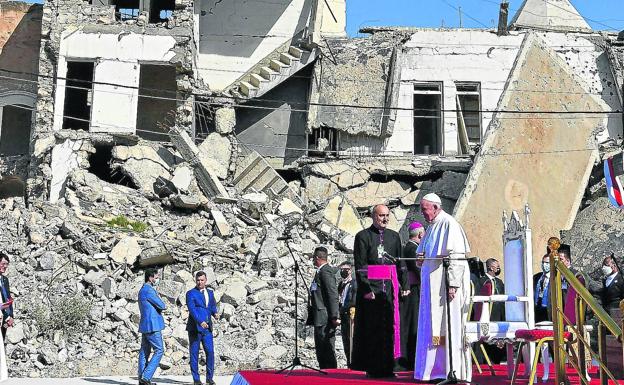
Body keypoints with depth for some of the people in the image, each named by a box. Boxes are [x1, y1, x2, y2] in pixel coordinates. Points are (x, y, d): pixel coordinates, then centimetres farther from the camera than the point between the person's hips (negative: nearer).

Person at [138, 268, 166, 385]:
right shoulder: (148, 290, -16)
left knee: (145, 351, 9)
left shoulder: (143, 290, 18)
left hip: (145, 325, 10)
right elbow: (162, 306, -14)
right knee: (159, 350, -7)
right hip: (152, 325, -10)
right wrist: (162, 305, 8)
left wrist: (160, 306, 2)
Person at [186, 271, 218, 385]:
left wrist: (215, 312, -4)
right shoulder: (191, 293, -3)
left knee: (210, 352, -4)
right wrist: (200, 321, -29)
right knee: (194, 354, 1)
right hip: (195, 328, -4)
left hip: (207, 328, 4)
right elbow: (192, 309, -16)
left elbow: (213, 306, 20)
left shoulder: (210, 292, 15)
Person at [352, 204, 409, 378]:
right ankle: (371, 368, 5)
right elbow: (360, 266, -6)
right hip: (370, 287, -4)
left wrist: (404, 285, 4)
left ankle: (387, 366, 10)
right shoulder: (363, 236, 0)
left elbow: (400, 263, 13)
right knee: (372, 328, 0)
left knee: (390, 326, 4)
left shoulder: (394, 236, 13)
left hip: (390, 287, 4)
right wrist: (366, 289, -15)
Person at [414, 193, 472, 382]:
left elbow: (456, 257, -18)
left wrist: (452, 284, -23)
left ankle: (452, 371, -3)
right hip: (432, 287, 9)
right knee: (432, 329, 8)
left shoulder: (449, 224, -11)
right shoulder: (433, 227, 16)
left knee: (447, 327, -6)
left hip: (445, 286, -9)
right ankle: (435, 369, 13)